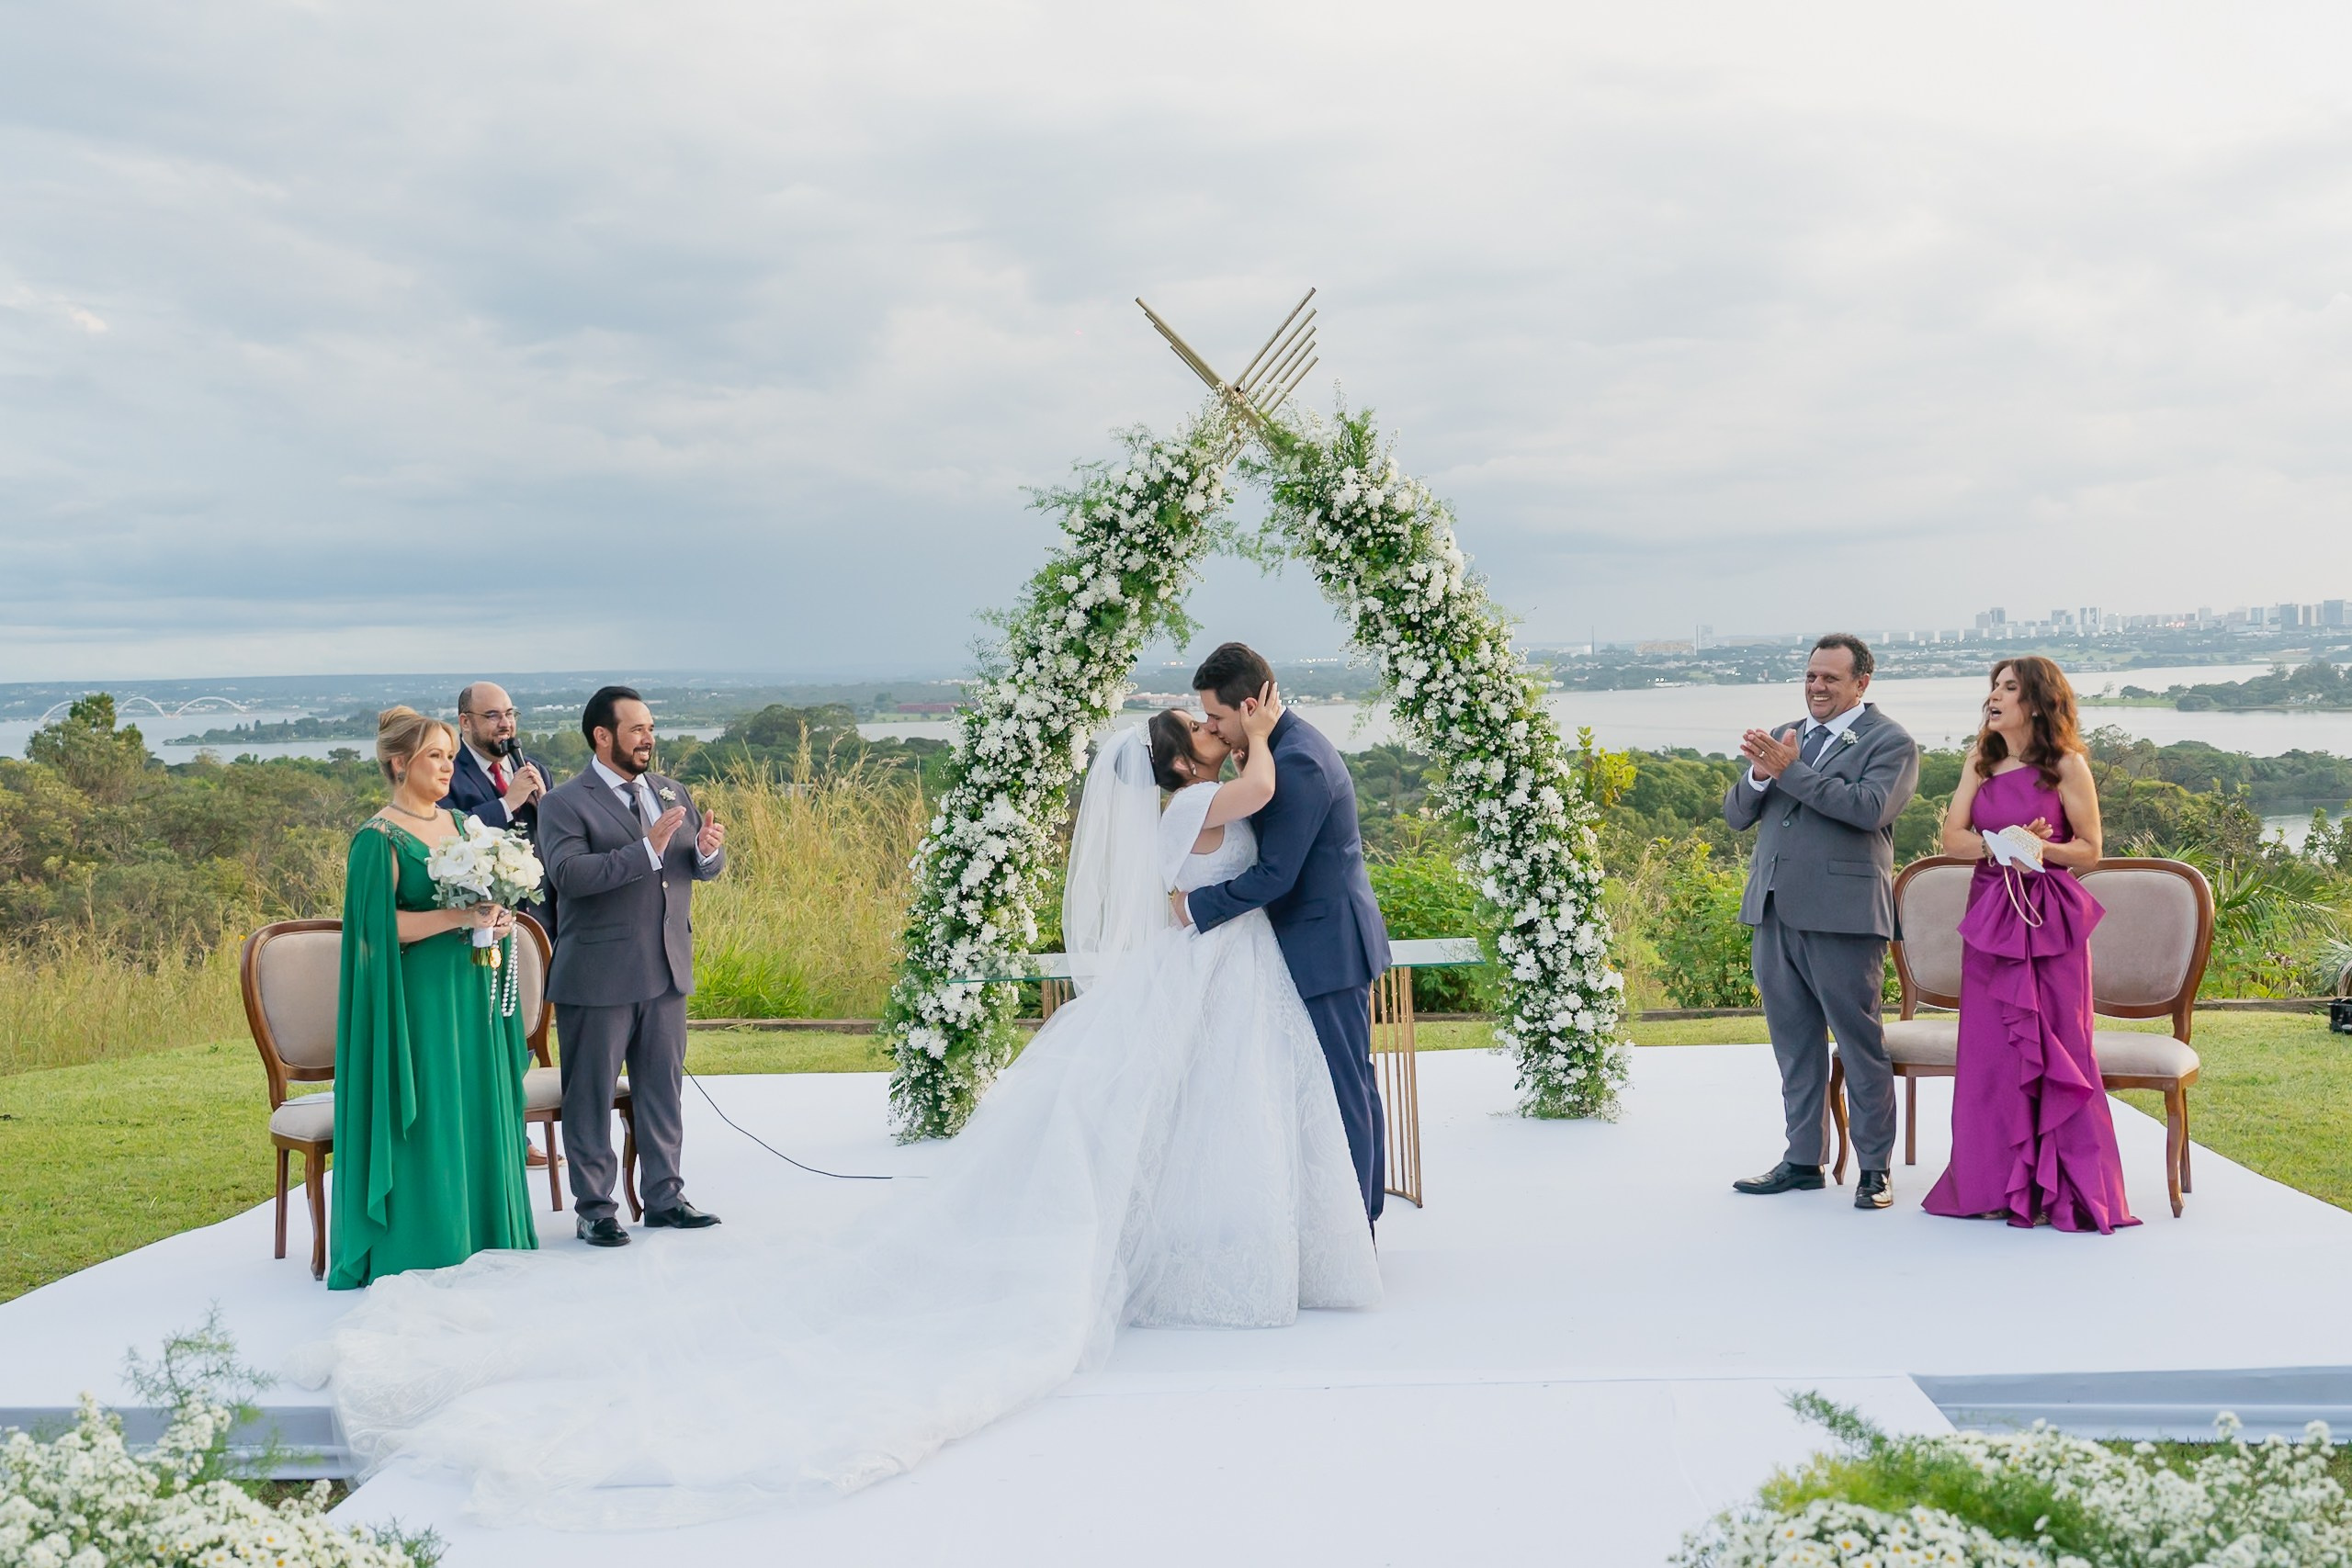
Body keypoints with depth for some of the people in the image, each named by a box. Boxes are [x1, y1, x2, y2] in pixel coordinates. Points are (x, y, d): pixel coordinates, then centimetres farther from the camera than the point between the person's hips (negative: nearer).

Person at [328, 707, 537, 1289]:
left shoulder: (461, 824, 12)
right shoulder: (379, 839, -11)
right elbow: (380, 925, -17)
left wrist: (500, 919, -2)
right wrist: (456, 918, -23)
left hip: (472, 994, 7)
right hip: (417, 998, -7)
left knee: (477, 1115, 11)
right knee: (424, 1126, -3)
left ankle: (478, 1238, 21)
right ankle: (419, 1251, 7)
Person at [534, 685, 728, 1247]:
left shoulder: (672, 792, 12)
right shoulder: (564, 802, -7)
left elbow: (705, 868, 14)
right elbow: (568, 873, -22)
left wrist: (709, 848, -11)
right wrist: (647, 850, -28)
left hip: (667, 969, 6)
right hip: (598, 976, -6)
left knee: (663, 1088, 13)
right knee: (592, 1094, 3)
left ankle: (664, 1196, 24)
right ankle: (594, 1208, 13)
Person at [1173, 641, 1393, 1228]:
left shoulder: (1296, 763, -22)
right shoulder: (1297, 741, 10)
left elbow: (1275, 875, -24)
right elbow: (1274, 847, 17)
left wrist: (1194, 905, -15)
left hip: (1327, 950, -11)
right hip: (1338, 942, 11)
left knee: (1342, 1087, -2)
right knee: (1354, 1084, 17)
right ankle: (1364, 1214, 27)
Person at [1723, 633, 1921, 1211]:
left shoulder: (1889, 742, -1)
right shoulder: (1783, 738, 19)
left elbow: (1869, 807, -19)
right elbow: (1735, 814, 14)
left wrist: (1788, 770, -18)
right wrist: (1760, 774, -7)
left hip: (1842, 917, -6)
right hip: (1774, 913, 7)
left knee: (1860, 1044, -1)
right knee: (1795, 1047, 14)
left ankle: (1874, 1169, 9)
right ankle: (1803, 1161, 23)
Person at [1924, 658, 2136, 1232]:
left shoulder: (2067, 766, -5)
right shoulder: (1980, 763, 9)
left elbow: (2090, 851, -3)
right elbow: (1953, 838, 2)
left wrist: (2041, 848, -20)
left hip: (2051, 917, -4)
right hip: (1990, 911, 4)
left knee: (2055, 1051, -1)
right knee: (1991, 1050, 4)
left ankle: (2060, 1189, 7)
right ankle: (1996, 1183, 13)